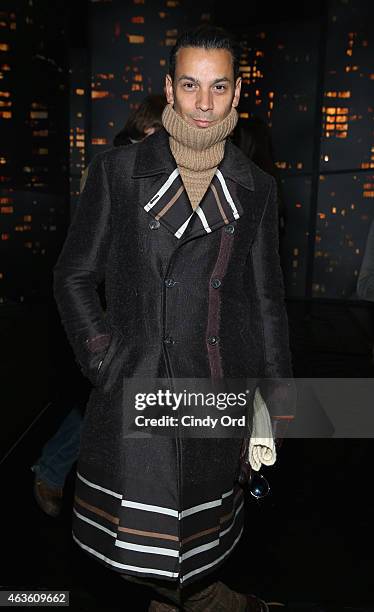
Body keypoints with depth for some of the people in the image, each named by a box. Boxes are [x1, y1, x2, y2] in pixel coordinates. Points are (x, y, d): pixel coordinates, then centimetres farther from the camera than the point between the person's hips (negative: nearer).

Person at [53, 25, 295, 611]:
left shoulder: (257, 189, 6)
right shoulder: (117, 171, 1)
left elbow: (267, 298, 10)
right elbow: (74, 276, 4)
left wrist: (277, 397, 10)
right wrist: (104, 358, -5)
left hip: (219, 388, 1)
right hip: (136, 387, -1)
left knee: (199, 529, 12)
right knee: (143, 538, 4)